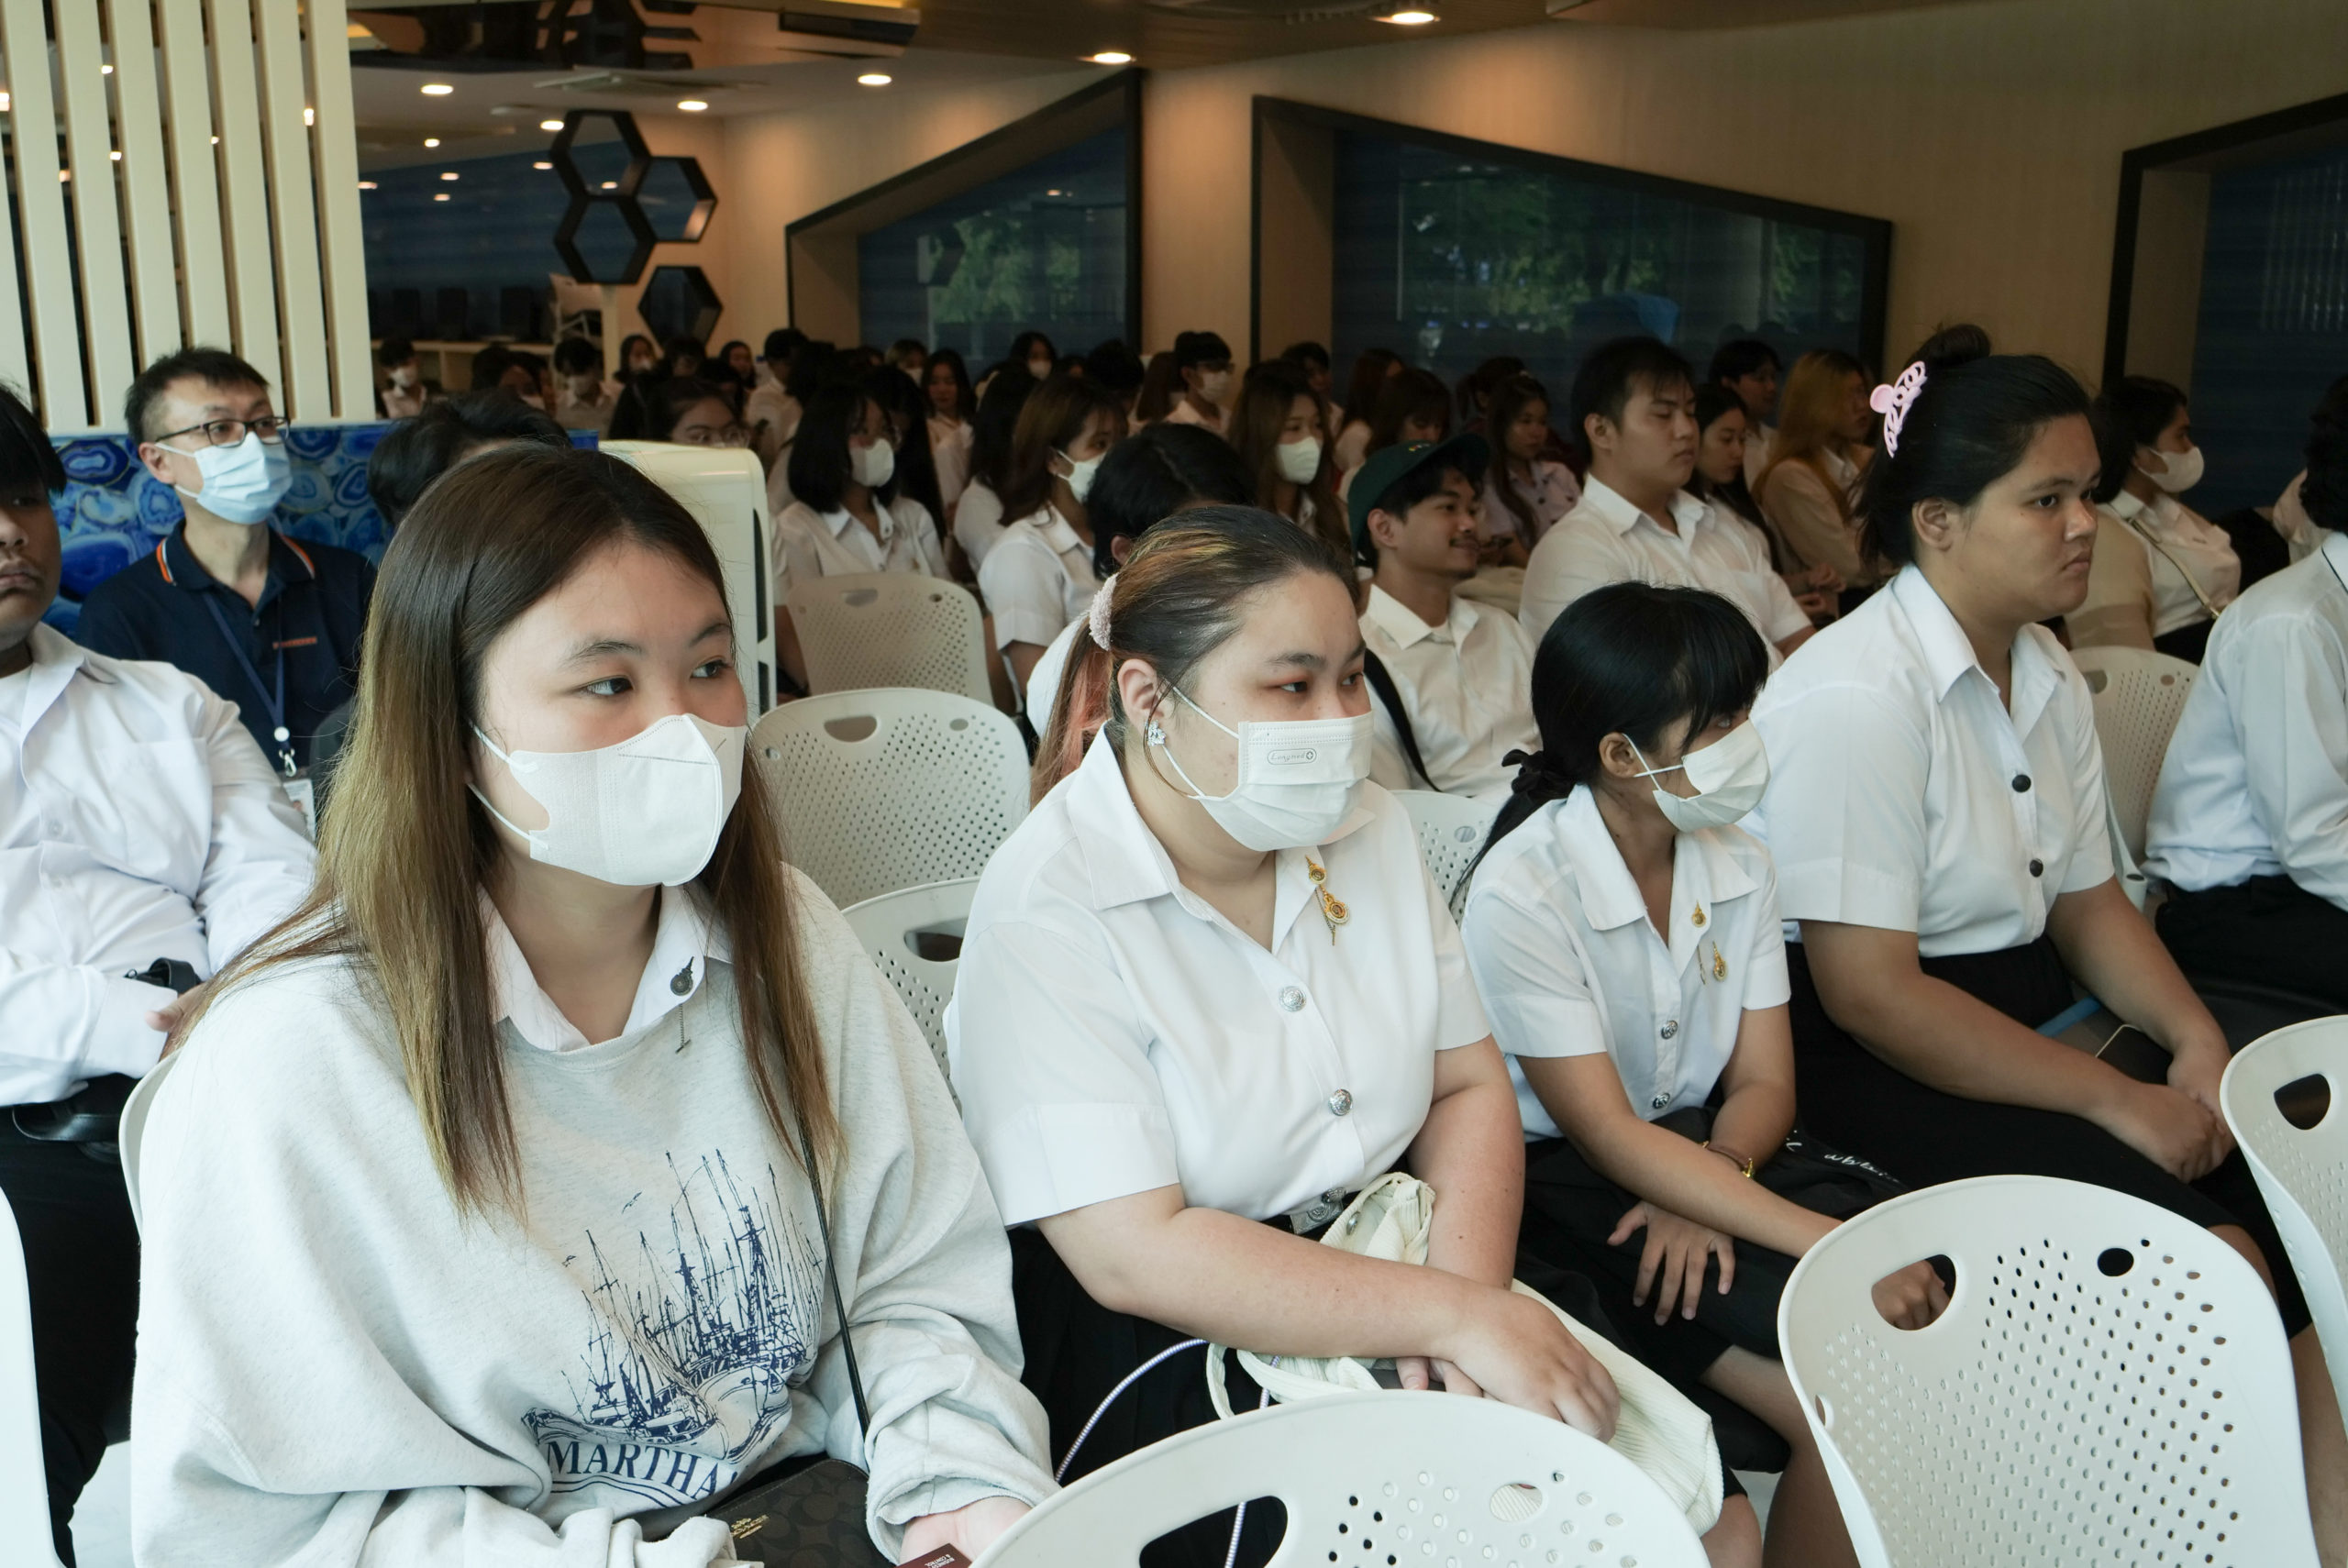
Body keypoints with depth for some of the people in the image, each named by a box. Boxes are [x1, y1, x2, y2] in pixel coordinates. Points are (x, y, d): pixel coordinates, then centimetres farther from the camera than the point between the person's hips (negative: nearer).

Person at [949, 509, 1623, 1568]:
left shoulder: (1367, 830, 4)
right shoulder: (1045, 912, -17)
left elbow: (1469, 1088, 4)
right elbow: (1134, 1254, -22)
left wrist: (1472, 1289, -16)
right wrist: (1454, 1317, -25)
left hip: (1375, 1275, 6)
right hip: (1153, 1355, -5)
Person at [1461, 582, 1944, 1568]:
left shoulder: (1737, 867, 3)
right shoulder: (1521, 893, -19)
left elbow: (1764, 1083, 2)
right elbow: (1608, 1134, -21)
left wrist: (1704, 1194, -21)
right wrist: (1829, 1244, -27)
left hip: (1705, 1151, 6)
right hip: (1568, 1185, -6)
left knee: (1933, 1311, -15)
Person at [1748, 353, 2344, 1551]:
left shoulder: (2049, 675, 9)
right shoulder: (1857, 698, -19)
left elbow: (2086, 899, 15)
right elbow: (1869, 993, -21)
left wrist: (2193, 1035, -4)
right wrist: (2115, 1099, -20)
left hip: (2027, 1020, 8)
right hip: (1870, 1064, -8)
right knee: (2205, 1244, -21)